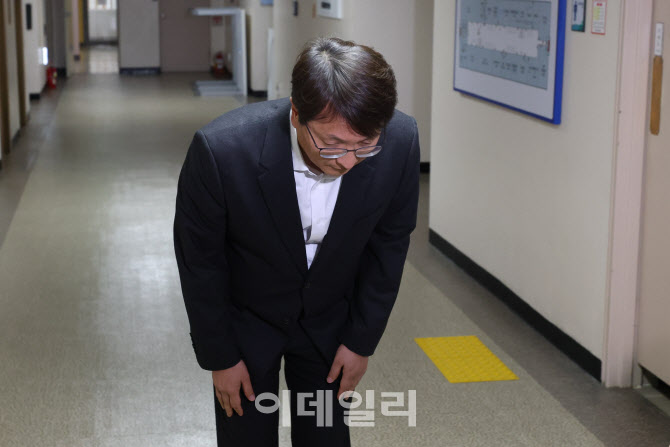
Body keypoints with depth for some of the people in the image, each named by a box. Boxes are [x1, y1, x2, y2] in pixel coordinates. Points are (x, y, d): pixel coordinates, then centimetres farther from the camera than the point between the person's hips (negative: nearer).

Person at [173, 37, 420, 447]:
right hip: (246, 319, -2)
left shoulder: (400, 142, -26)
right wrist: (219, 356, -8)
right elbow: (199, 259, -17)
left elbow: (390, 241, -8)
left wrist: (363, 340, -2)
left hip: (329, 320, 2)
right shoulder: (221, 150, -34)